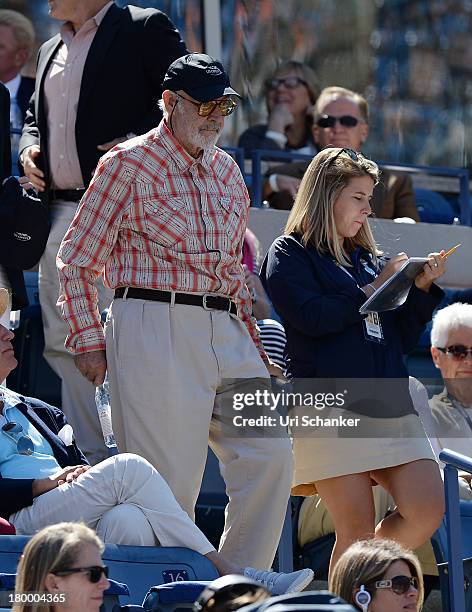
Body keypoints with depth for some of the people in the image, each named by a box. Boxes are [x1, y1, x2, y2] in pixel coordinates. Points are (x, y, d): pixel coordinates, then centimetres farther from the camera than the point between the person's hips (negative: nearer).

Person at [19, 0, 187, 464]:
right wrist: (29, 148, 12)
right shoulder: (51, 50, 23)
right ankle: (88, 457, 14)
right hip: (59, 213, 8)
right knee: (62, 341, 7)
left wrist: (136, 143, -17)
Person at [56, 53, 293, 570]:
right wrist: (87, 341, -5)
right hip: (153, 329, -6)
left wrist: (251, 344, 20)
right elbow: (77, 259, 1)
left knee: (270, 455, -5)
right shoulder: (128, 165, -1)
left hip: (225, 332, 6)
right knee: (170, 477, -8)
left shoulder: (225, 170, 18)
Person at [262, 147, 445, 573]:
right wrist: (374, 290, -2)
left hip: (391, 406, 6)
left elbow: (402, 339, 24)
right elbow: (311, 317, -13)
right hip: (329, 407, -6)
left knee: (427, 511, -7)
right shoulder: (290, 254, 5)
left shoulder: (368, 258, 24)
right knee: (358, 529, -11)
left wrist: (423, 289, 9)